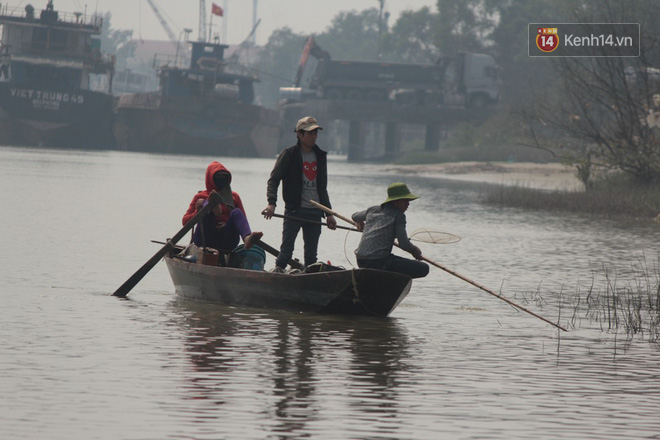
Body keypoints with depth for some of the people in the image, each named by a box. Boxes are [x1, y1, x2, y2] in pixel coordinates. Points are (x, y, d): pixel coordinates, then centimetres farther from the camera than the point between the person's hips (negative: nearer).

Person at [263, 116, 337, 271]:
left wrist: (328, 213, 19)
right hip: (294, 210, -5)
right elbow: (273, 180, -4)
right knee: (286, 251, -12)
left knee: (311, 254, 4)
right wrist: (272, 203, -20)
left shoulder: (320, 157, 16)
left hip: (315, 212, 5)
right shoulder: (288, 155, 0)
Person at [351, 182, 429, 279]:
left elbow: (355, 217, 36)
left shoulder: (372, 210, 16)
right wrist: (414, 250, 11)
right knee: (424, 269, -6)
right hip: (380, 262, -8)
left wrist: (360, 225, 59)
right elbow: (404, 244, -10)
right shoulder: (398, 216, -5)